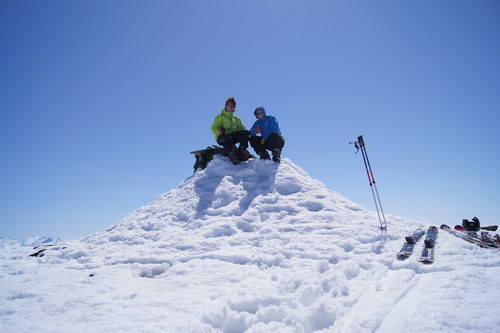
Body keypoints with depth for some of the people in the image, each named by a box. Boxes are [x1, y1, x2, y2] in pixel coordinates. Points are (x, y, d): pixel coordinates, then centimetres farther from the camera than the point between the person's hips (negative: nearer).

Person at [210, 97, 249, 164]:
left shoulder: (236, 118, 25)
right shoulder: (220, 116, 12)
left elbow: (242, 128, 22)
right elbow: (213, 128, 4)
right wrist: (219, 131, -19)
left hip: (232, 137, 4)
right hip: (222, 137, -4)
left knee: (246, 132, -21)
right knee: (227, 137, -40)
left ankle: (241, 150, -31)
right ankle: (232, 154, -51)